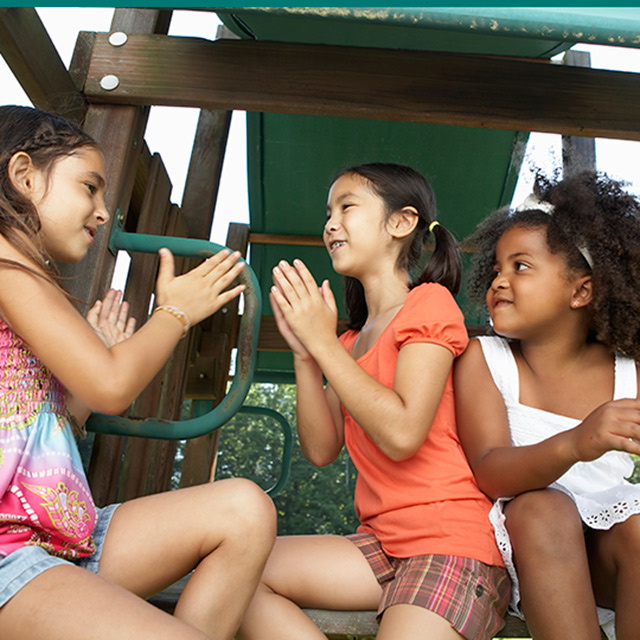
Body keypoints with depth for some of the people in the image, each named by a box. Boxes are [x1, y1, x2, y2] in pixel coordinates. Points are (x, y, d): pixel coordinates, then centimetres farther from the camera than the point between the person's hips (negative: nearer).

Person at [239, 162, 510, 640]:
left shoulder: (430, 302, -6)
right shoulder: (351, 341, 14)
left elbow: (402, 434, -20)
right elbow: (322, 450, 6)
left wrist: (323, 341, -13)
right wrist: (303, 351, -3)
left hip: (452, 538, -7)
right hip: (383, 541, 7)